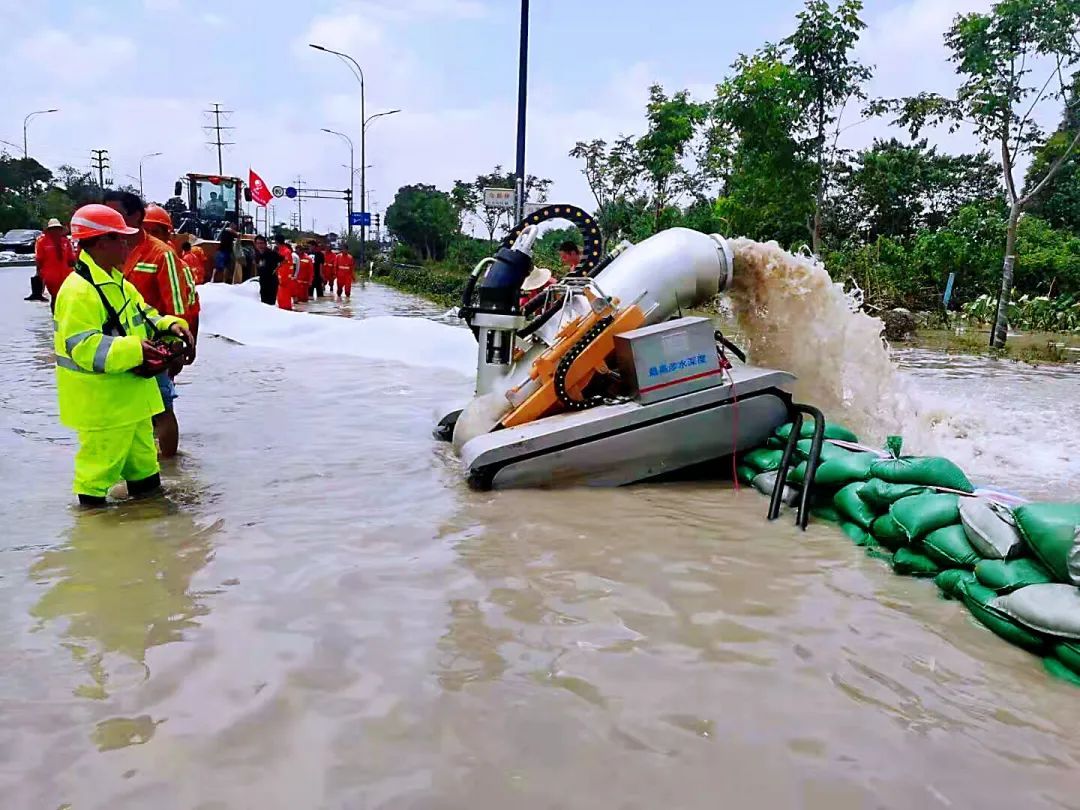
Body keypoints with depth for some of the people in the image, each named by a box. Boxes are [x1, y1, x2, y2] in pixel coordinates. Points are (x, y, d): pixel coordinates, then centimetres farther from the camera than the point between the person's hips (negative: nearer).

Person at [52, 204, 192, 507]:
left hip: (130, 392, 10)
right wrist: (132, 350, -35)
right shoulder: (78, 291, -23)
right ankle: (91, 499, 18)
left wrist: (169, 325, -3)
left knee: (140, 448, 23)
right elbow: (83, 346, -29)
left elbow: (143, 317, 18)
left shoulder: (118, 283, 9)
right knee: (103, 455, 2)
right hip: (100, 399, -10)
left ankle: (147, 490, 38)